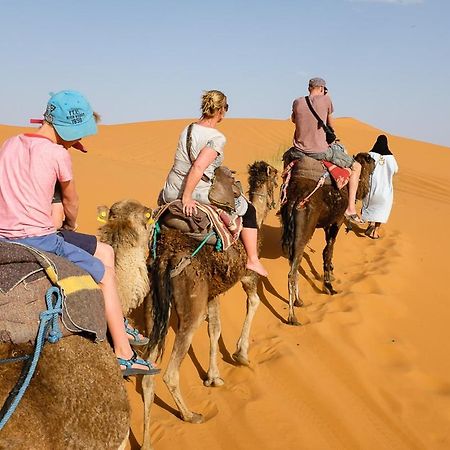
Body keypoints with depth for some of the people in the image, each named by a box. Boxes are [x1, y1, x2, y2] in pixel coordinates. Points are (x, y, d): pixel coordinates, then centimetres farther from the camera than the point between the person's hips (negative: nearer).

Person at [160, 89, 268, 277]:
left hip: (172, 191, 6)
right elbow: (198, 167, -27)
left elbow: (182, 161, 12)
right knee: (248, 210, 12)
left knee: (163, 196, 43)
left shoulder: (187, 129, 6)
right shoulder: (217, 138, -15)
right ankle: (252, 260, 13)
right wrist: (187, 197, -19)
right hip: (198, 193, -6)